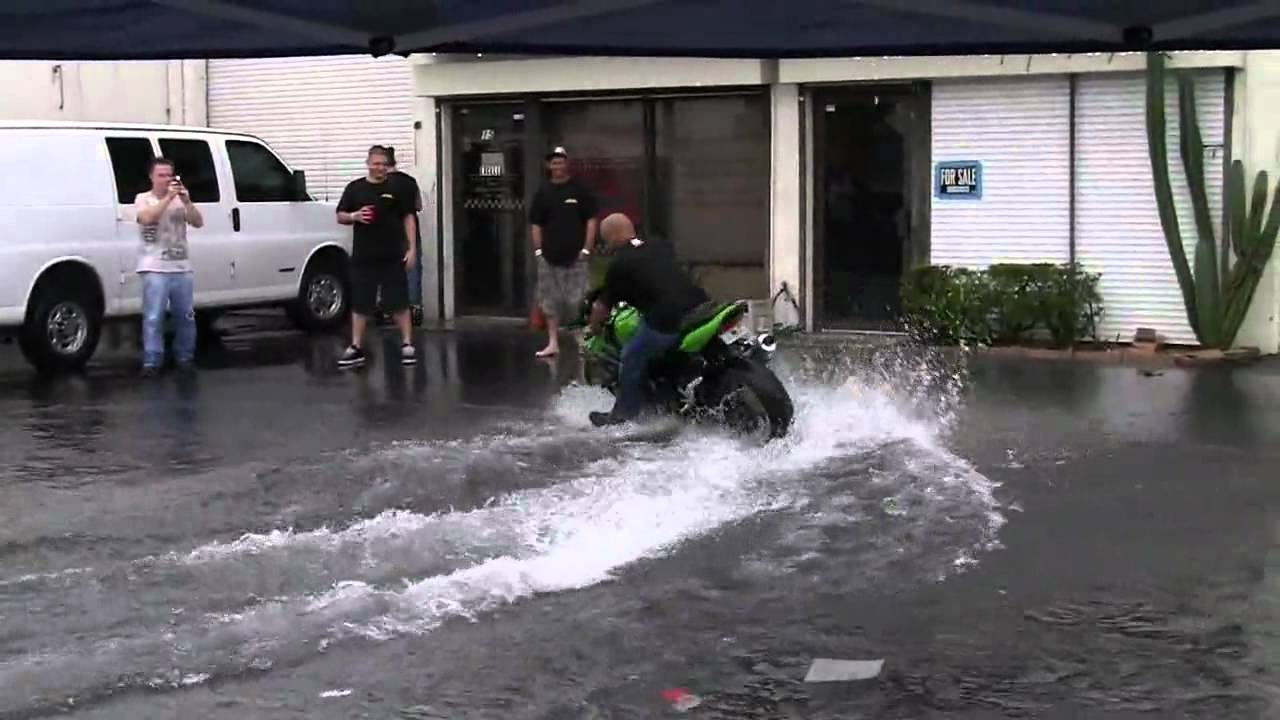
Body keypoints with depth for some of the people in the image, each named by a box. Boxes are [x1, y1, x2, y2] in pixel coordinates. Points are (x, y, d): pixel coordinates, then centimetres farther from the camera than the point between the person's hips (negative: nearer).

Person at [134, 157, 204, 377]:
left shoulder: (180, 200, 11)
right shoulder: (143, 199, 1)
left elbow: (198, 223, 0)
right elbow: (147, 218, -19)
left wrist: (186, 201, -14)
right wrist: (168, 197, -22)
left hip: (181, 268, 4)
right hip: (155, 269, -4)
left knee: (186, 317, 9)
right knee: (154, 318, -8)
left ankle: (185, 356, 22)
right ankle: (152, 362, -6)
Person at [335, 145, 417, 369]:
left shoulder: (396, 188, 3)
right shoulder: (355, 188, 6)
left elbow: (408, 218, 4)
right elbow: (340, 216, 11)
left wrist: (411, 249, -3)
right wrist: (354, 216, -11)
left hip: (393, 257, -1)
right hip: (363, 257, 2)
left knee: (399, 302, 1)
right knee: (359, 303, 5)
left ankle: (407, 345, 9)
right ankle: (356, 348, 12)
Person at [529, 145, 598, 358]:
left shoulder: (580, 190, 2)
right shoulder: (543, 193, 9)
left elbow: (591, 221, 1)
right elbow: (535, 224, 12)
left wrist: (586, 249, -5)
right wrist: (538, 250, 3)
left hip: (575, 257, -3)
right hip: (549, 257, 3)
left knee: (577, 301, -6)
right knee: (550, 302, 4)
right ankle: (553, 342, 10)